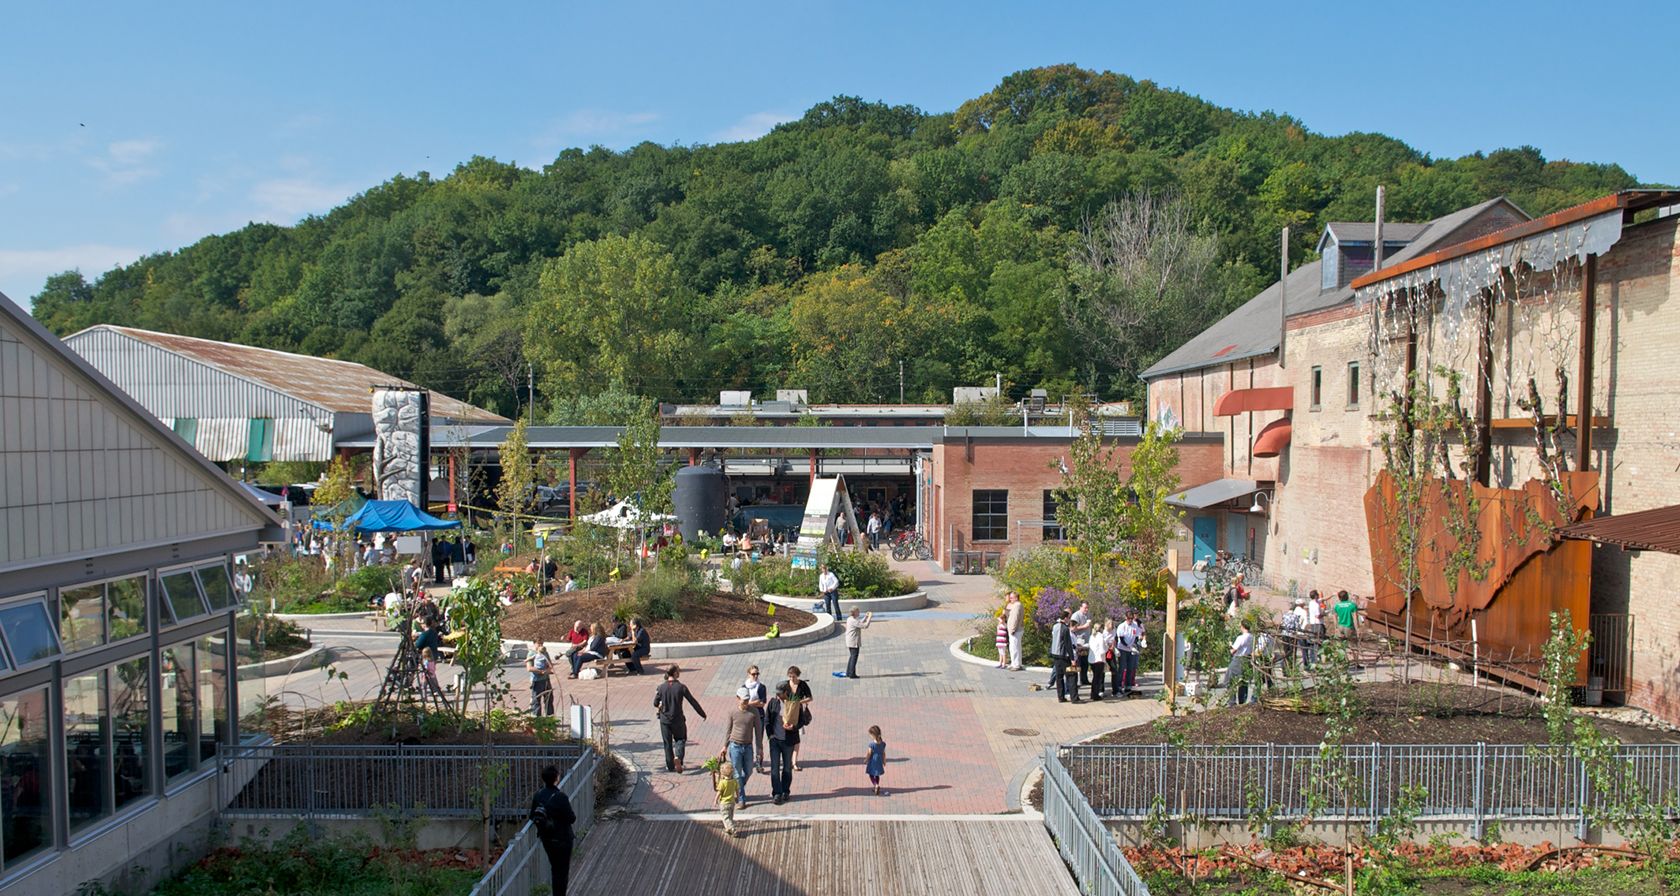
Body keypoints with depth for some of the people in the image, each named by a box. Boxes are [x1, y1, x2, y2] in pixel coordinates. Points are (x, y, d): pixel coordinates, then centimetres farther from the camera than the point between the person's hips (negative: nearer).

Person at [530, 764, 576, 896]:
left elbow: (533, 817, 4)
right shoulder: (560, 797, -25)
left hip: (546, 839, 6)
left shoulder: (538, 796, -6)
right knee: (562, 871, 8)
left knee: (554, 868, 22)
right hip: (562, 840, -6)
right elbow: (571, 819, -20)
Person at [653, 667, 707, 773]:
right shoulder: (681, 687, -13)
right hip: (678, 719, -2)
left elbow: (655, 704, 1)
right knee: (680, 738, 17)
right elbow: (692, 701, -7)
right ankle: (678, 757, -8)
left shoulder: (661, 687, -8)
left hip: (665, 719, 2)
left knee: (667, 742, 14)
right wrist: (702, 714, 3)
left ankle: (670, 766, 19)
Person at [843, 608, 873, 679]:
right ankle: (852, 674, 2)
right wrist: (869, 618, -12)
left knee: (851, 656, 18)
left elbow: (860, 624, 22)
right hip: (854, 642, -10)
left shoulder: (849, 619, 9)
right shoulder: (854, 621, -22)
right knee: (854, 658, -2)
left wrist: (865, 617, 16)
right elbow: (865, 626, -22)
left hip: (850, 642, 10)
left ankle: (848, 673, 23)